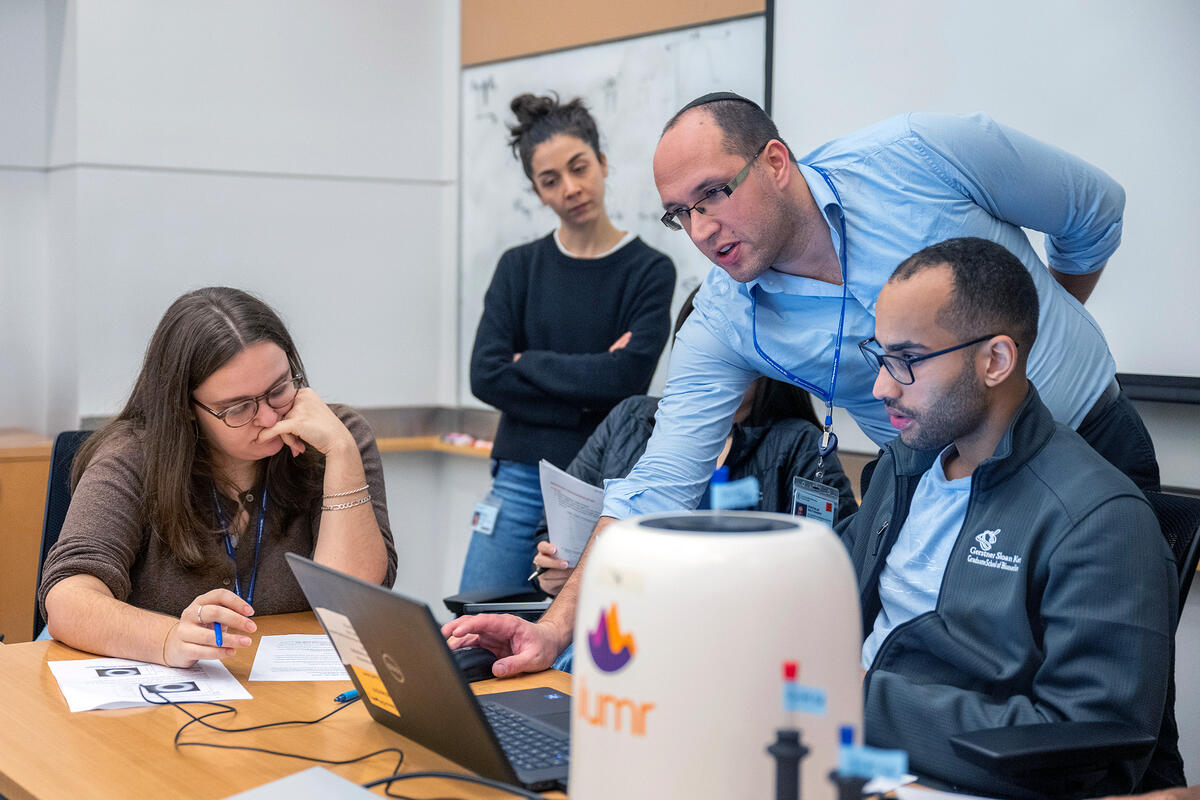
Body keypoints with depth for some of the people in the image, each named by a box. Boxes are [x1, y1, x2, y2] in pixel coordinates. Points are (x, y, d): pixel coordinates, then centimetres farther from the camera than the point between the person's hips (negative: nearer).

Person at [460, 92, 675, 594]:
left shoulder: (649, 271, 0)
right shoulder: (519, 268, 8)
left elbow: (627, 376, -14)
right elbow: (486, 377, -4)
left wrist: (528, 363, -5)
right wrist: (588, 386, -12)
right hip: (521, 482, 2)